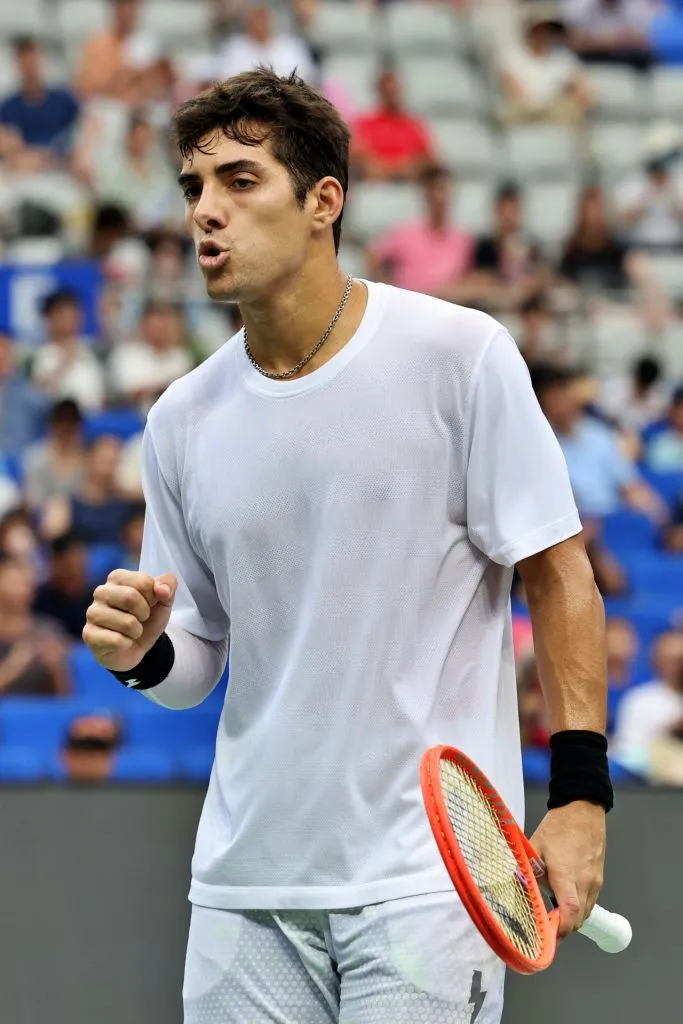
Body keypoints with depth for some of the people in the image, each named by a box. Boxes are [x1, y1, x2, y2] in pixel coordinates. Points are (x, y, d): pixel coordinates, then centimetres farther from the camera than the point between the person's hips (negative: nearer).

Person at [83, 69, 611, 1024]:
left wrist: (580, 793, -10)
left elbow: (558, 575, -3)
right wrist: (143, 652, -9)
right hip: (246, 882, 4)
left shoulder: (460, 354, -6)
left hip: (426, 873, -4)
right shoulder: (183, 419, 6)